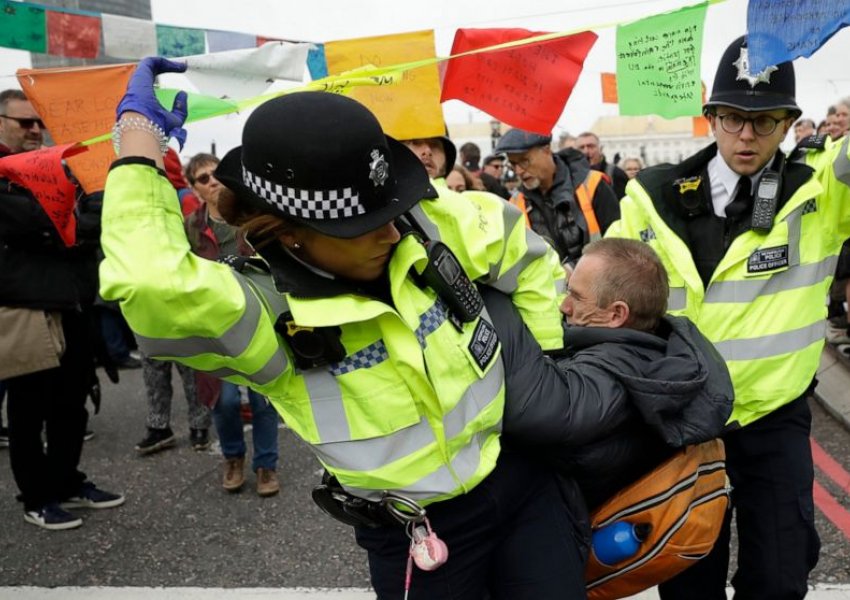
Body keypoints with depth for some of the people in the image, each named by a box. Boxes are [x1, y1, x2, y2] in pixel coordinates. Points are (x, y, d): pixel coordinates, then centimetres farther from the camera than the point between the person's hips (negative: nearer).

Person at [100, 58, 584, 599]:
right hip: (418, 538, -3)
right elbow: (150, 284, -43)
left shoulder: (426, 223, -11)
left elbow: (525, 251, 7)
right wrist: (140, 130, -29)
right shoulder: (267, 313, -23)